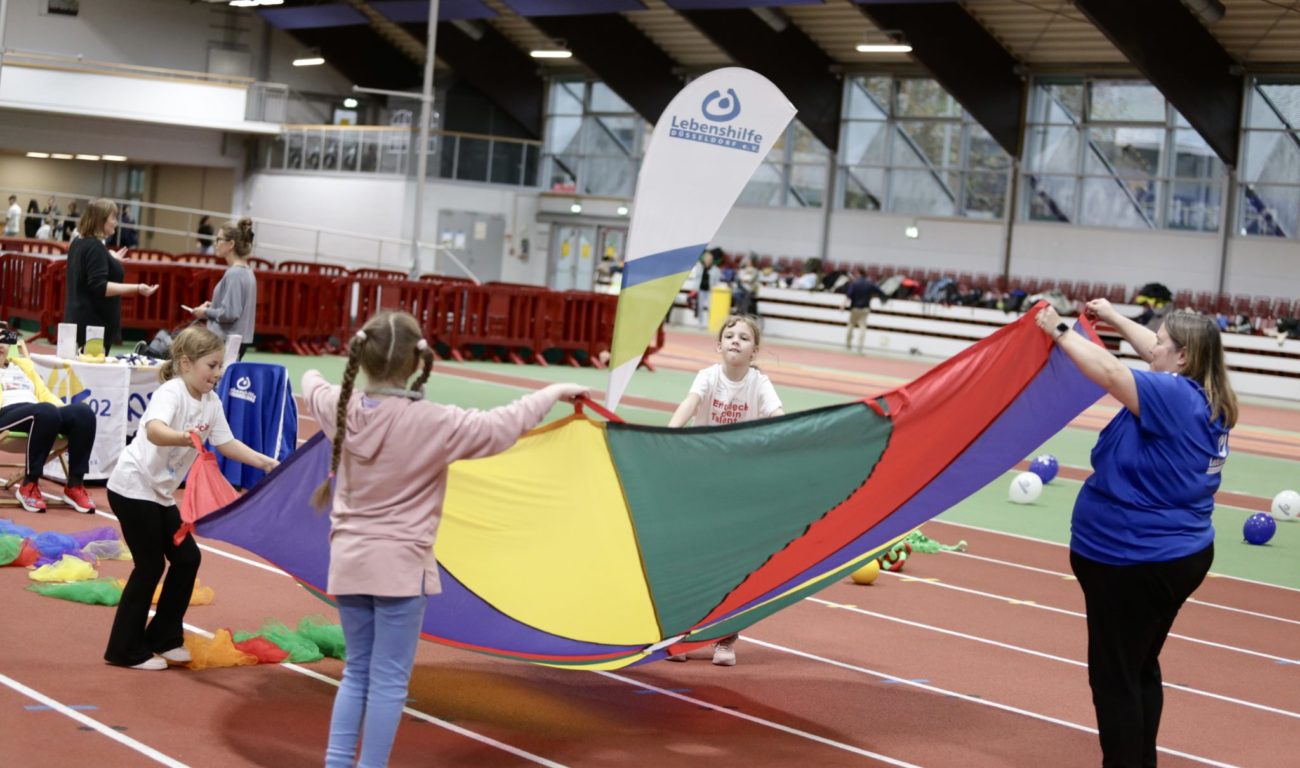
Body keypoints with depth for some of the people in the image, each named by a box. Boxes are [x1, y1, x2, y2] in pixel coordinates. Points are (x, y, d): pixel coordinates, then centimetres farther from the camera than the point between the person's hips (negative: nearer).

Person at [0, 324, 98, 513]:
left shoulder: (23, 365, 36)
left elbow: (43, 393, 26)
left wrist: (61, 409, 6)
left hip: (40, 415, 5)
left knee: (83, 412, -27)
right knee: (47, 411, -40)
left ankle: (75, 485, -26)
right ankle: (29, 485, -31)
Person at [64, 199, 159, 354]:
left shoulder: (79, 243, 13)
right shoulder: (95, 247, -16)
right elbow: (99, 287, -24)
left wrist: (111, 260, 34)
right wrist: (136, 288, -27)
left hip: (78, 320, 10)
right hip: (94, 322, -10)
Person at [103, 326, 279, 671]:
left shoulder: (211, 403, 3)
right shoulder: (171, 393, -23)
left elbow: (226, 443, 10)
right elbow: (154, 430, -43)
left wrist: (264, 462, 0)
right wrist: (183, 438, -63)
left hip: (161, 493, 9)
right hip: (133, 487, -9)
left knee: (187, 557, 9)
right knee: (150, 565, -4)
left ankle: (164, 637, 22)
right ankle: (126, 650, 7)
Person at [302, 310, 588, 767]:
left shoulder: (342, 409, -2)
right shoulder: (434, 423, -17)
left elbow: (314, 389, 21)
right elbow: (499, 427, -9)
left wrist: (313, 376, 46)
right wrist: (552, 394, 6)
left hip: (349, 561, 5)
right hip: (400, 565, -5)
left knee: (357, 672, 17)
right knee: (388, 681, 3)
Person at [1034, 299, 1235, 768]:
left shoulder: (1175, 397, -21)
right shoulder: (1202, 397, 5)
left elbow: (1109, 373, -29)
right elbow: (1157, 357, 22)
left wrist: (1059, 331, -17)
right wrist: (1113, 317, 27)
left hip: (1134, 561, -10)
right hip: (1176, 553, 10)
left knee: (1115, 676, -1)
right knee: (1141, 668, 21)